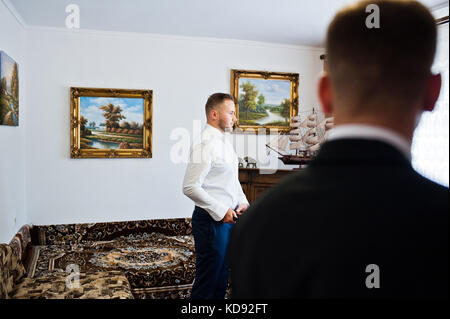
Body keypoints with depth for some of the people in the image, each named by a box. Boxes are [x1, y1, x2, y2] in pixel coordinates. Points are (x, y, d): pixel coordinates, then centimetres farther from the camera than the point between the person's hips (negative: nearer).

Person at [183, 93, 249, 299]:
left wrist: (243, 202, 7)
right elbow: (190, 187, -23)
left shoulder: (224, 141, 12)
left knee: (222, 276, 20)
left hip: (228, 217, 9)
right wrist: (221, 210, -19)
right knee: (208, 281, 3)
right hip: (211, 220, -9)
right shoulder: (205, 144, -18)